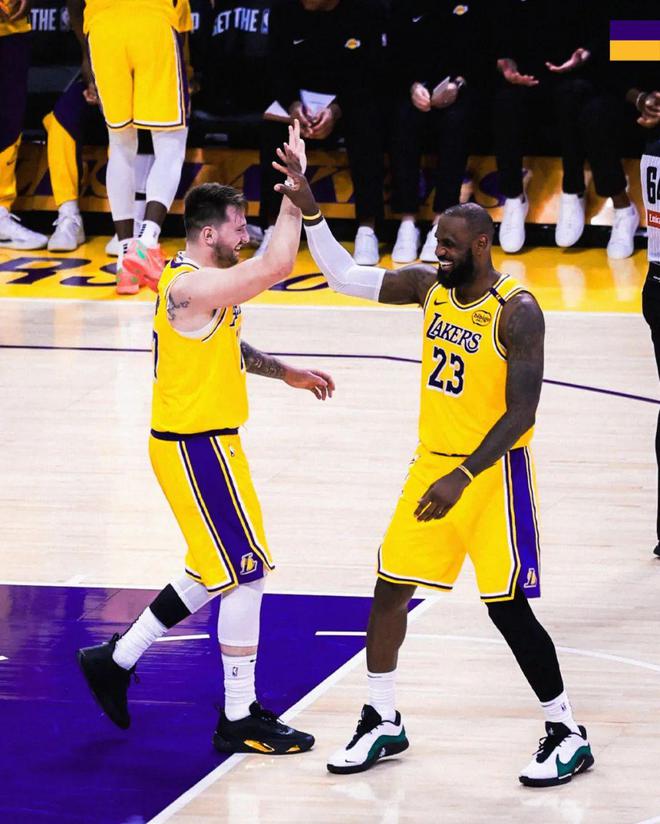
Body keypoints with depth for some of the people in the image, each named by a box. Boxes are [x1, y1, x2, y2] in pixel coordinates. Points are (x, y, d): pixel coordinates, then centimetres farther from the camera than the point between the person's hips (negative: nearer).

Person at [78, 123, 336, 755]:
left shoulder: (199, 282, 11)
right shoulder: (194, 286, -22)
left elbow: (226, 347, 28)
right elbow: (278, 265, -32)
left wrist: (286, 373, 21)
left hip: (202, 443, 10)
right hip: (197, 447, -10)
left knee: (215, 573, 19)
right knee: (246, 573, -5)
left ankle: (116, 660, 27)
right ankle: (240, 720, 2)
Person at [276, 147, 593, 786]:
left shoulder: (516, 311, -18)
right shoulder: (429, 285, 2)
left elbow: (521, 413, -21)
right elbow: (346, 277, 6)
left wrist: (462, 478, -27)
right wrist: (310, 212, -8)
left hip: (494, 471, -7)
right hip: (433, 461, 7)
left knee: (507, 607, -7)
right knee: (389, 588, 7)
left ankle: (567, 735, 6)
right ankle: (382, 722, 22)